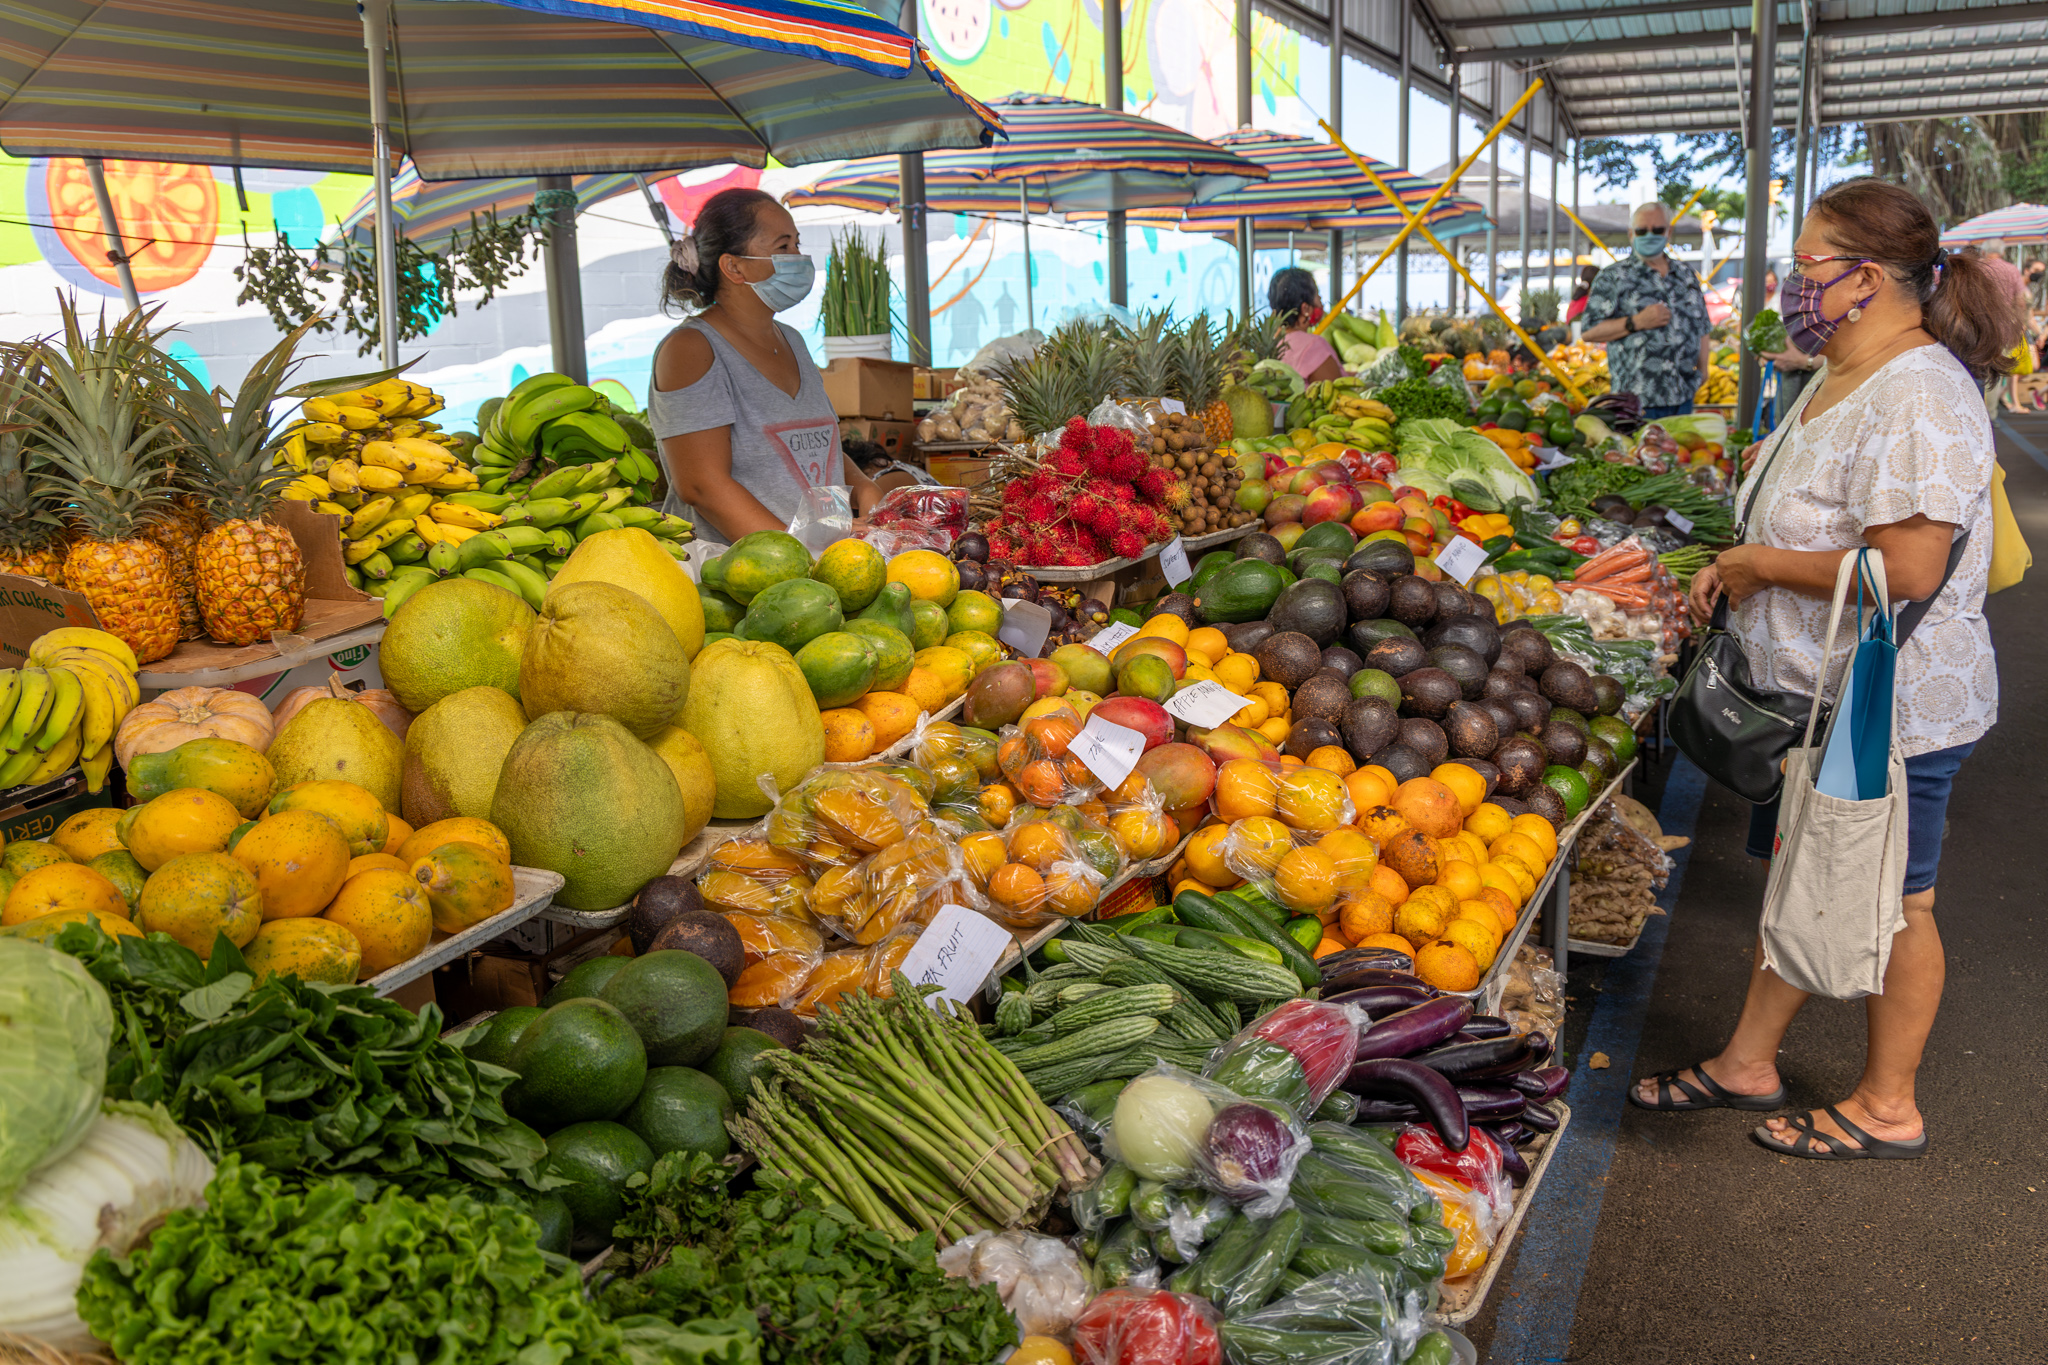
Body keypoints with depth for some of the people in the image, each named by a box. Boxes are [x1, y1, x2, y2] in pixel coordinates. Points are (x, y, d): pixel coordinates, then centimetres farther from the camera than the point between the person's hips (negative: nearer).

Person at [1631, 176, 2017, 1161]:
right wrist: (1736, 566, 7)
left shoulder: (1917, 398, -23)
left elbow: (1905, 570, -30)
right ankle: (1747, 1063, 31)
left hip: (1891, 707, -10)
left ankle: (1886, 1107, 23)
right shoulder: (1842, 381, 10)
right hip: (1819, 696, 10)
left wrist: (1759, 565, -19)